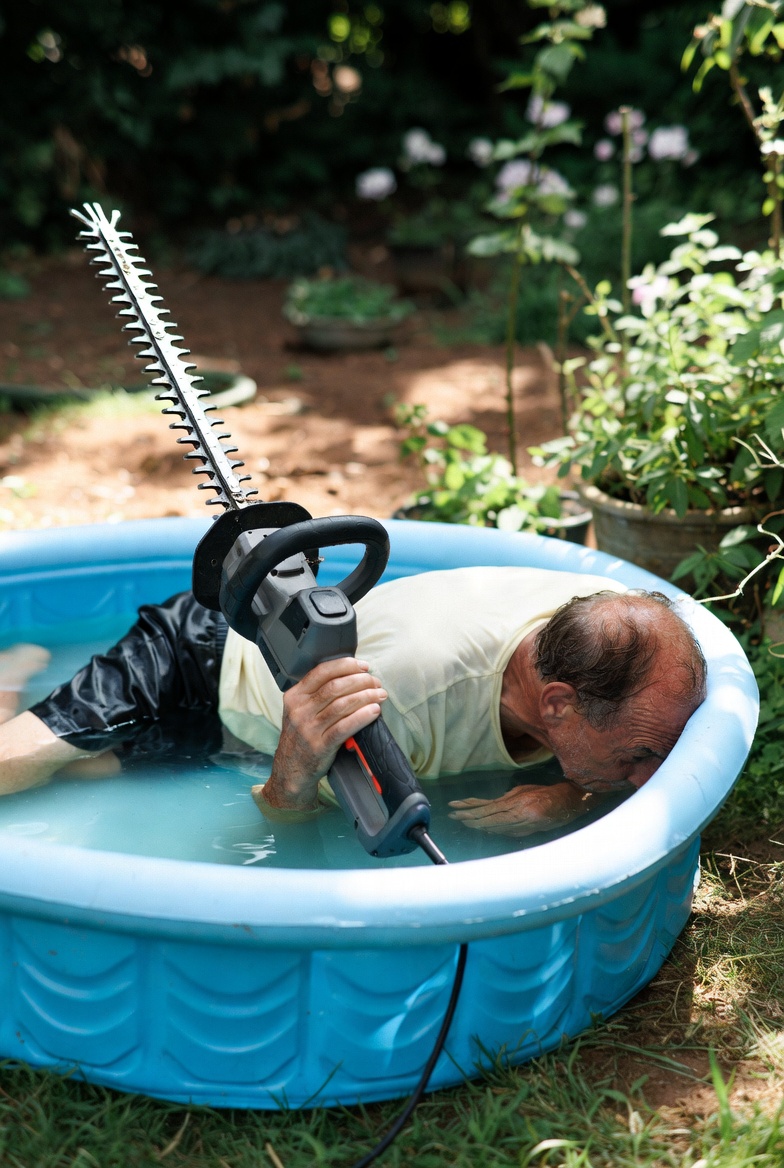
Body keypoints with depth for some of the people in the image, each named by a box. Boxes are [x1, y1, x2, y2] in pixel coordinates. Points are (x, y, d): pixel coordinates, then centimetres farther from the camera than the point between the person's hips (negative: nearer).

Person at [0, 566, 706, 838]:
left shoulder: (612, 621, -31)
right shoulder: (405, 682, -46)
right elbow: (286, 815, -28)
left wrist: (566, 803, -33)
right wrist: (294, 779, -53)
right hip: (209, 654, -5)